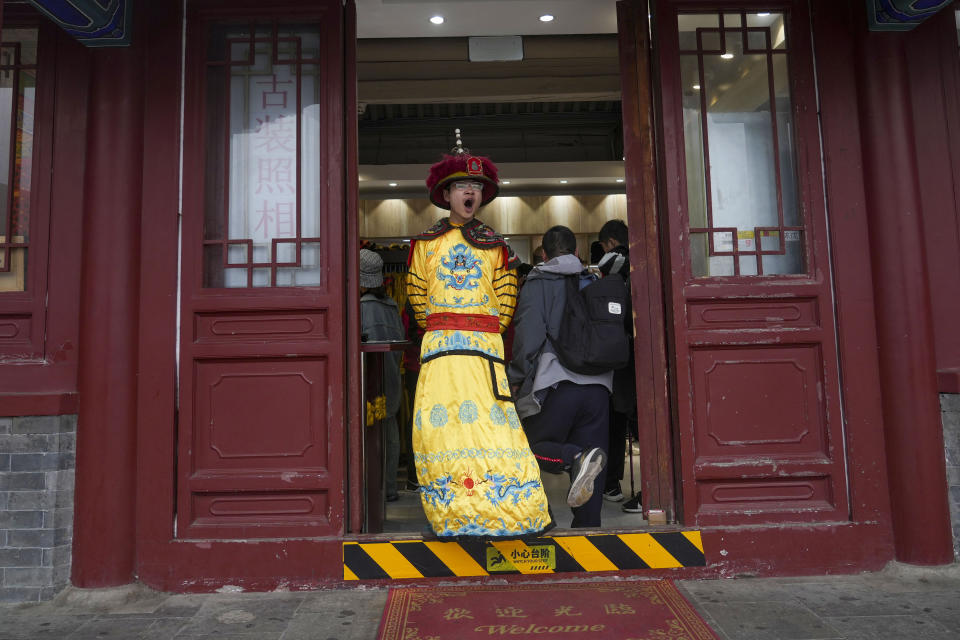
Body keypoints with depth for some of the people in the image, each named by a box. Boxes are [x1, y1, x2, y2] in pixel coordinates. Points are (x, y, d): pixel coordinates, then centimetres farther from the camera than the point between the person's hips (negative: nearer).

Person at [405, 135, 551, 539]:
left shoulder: (495, 245, 14)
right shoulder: (426, 243, 14)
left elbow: (505, 300, 14)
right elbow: (417, 295, 15)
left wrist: (489, 330, 8)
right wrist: (436, 327, 12)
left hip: (485, 345, 0)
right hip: (439, 346, 1)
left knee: (491, 423, -9)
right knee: (439, 425, -5)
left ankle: (509, 510, -2)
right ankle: (449, 516, 4)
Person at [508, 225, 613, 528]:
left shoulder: (538, 284, 2)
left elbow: (528, 337, -9)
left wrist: (516, 377, 0)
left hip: (556, 385, -4)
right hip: (598, 386, 4)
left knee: (535, 448, 8)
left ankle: (578, 457, -21)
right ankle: (588, 524, 10)